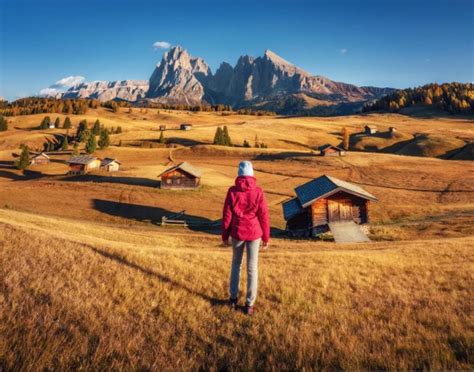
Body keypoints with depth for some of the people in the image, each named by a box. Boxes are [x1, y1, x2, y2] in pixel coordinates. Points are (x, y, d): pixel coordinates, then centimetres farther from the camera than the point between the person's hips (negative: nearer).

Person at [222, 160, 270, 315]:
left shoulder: (232, 191, -7)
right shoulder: (258, 192, -9)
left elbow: (227, 215, -4)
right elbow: (264, 215, -6)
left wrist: (225, 235, 8)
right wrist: (266, 237, 4)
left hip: (237, 233, 1)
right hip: (254, 233, -1)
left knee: (236, 264, 20)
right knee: (252, 268, 8)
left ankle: (233, 298, 26)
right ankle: (249, 304, 14)